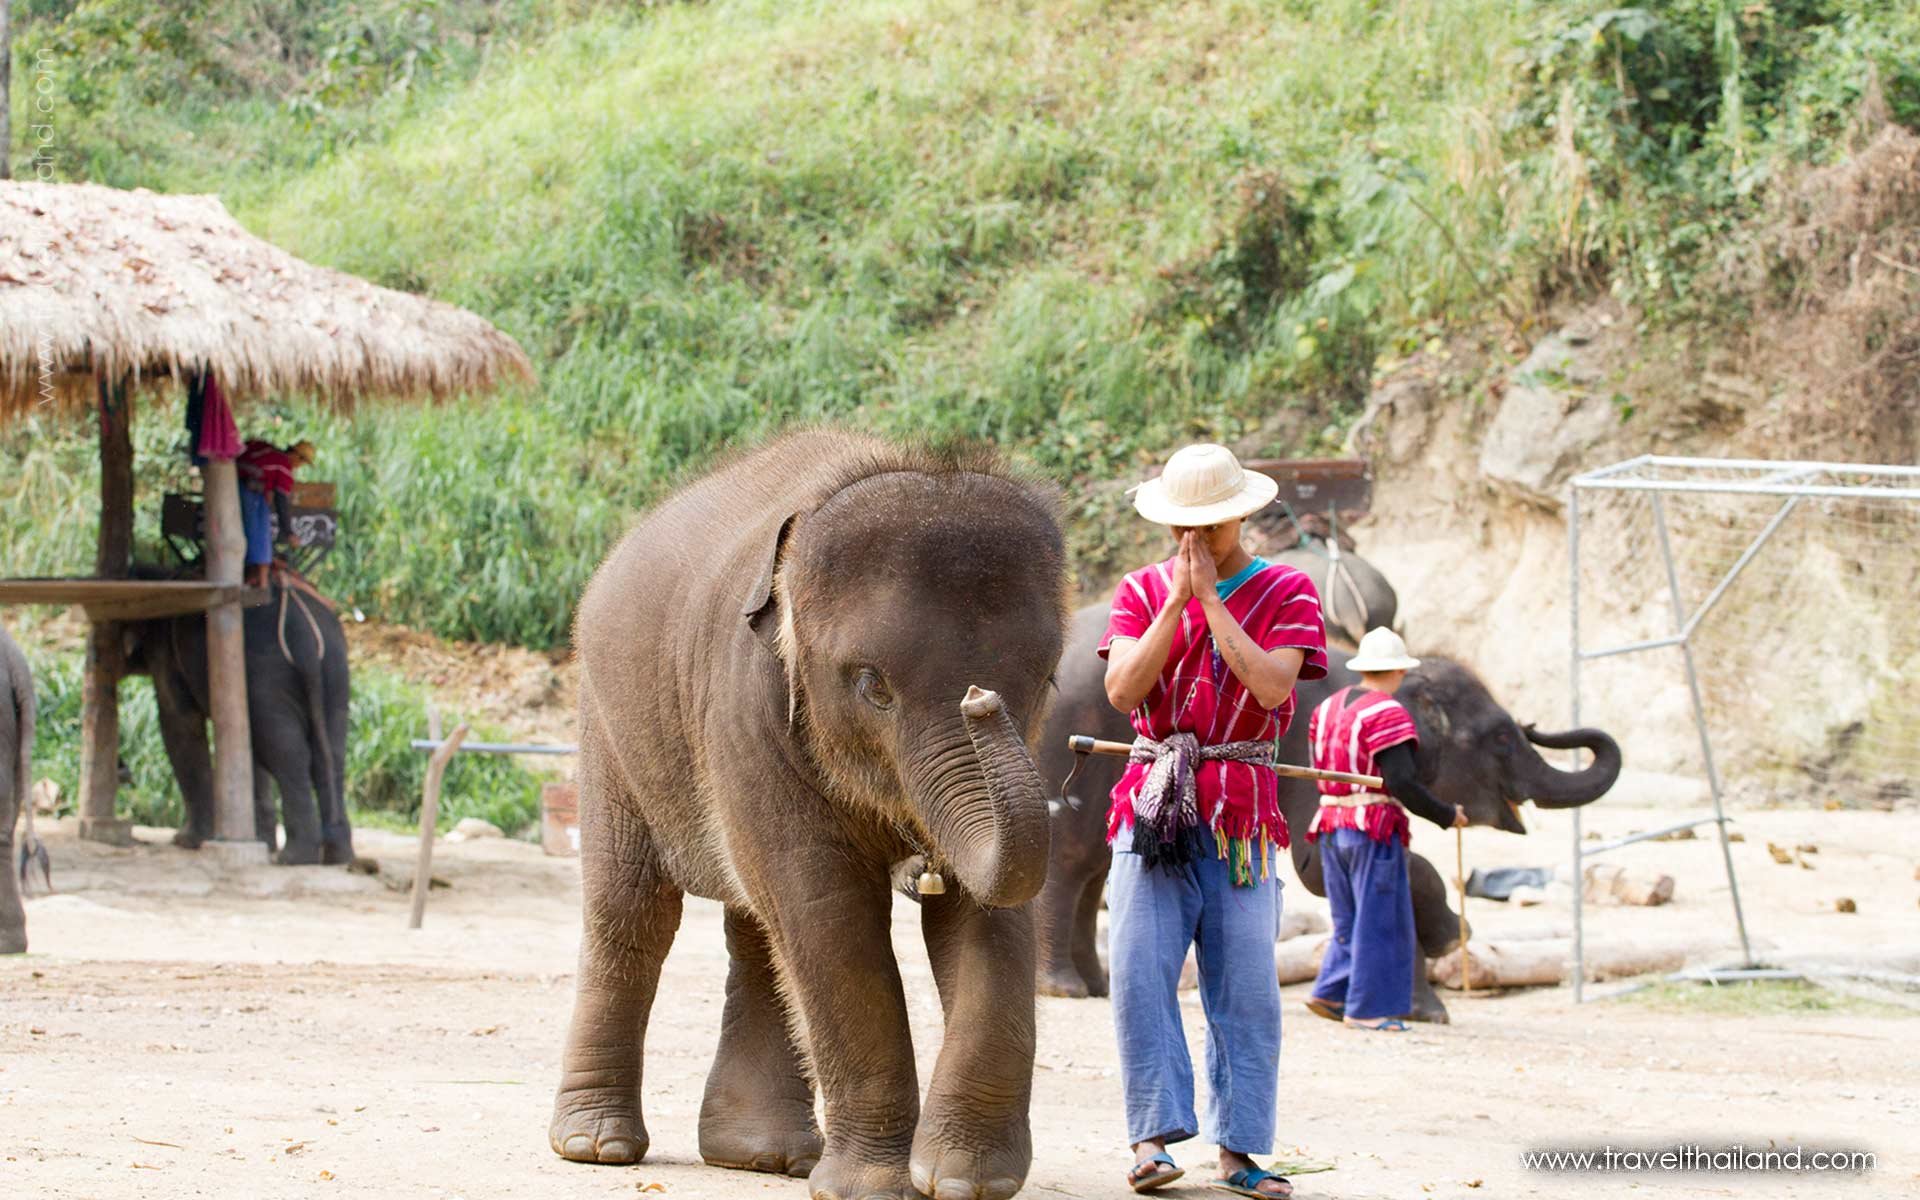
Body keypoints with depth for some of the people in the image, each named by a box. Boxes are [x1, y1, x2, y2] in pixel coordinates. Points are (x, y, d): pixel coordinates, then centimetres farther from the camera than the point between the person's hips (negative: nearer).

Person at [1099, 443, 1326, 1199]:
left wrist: (1210, 595, -10)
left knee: (1246, 988, -4)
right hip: (1152, 801, 1)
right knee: (1142, 975, -9)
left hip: (1242, 813, -1)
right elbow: (1123, 690, -5)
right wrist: (1178, 599, -9)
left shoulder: (1287, 592, 5)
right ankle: (1154, 1136, -8)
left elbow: (1272, 685, -12)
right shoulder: (1142, 591, 10)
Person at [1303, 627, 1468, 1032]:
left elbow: (1319, 772, 14)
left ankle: (1331, 992, 11)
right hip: (1374, 827, -8)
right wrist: (1447, 816, -10)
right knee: (1380, 922, -1)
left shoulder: (1327, 708, 11)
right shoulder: (1387, 713, -13)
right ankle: (1368, 1008, 0)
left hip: (1330, 823, 8)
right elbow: (1403, 782, -19)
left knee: (1350, 919, 18)